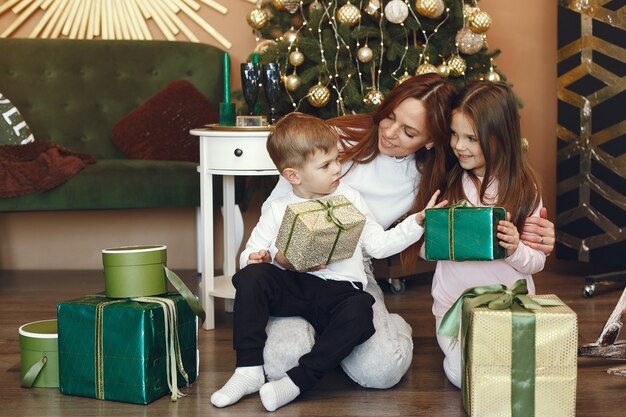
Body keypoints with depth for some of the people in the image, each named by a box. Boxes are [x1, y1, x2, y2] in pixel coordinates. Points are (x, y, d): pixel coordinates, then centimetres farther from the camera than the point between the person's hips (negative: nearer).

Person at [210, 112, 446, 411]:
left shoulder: (349, 199, 15)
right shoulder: (279, 211, 12)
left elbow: (378, 244, 14)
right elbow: (252, 251, 12)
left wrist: (417, 222, 7)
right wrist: (254, 258, -12)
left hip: (340, 288, -1)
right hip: (292, 285, 1)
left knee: (359, 311, -35)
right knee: (251, 277, -27)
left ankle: (297, 381, -30)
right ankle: (249, 370, -22)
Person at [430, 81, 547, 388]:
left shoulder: (523, 188, -3)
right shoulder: (445, 181, 2)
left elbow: (537, 261, -1)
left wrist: (514, 249, -23)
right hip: (455, 302, 0)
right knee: (466, 373, -20)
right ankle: (452, 339, 12)